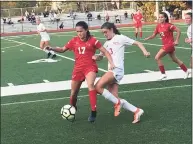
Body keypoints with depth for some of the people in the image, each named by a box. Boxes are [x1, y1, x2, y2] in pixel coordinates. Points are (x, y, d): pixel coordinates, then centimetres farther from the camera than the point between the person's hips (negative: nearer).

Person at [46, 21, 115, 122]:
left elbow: (105, 51, -4)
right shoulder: (74, 41, 5)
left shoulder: (92, 40, -5)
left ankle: (93, 112, -25)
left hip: (90, 67, -4)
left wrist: (111, 63, -16)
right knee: (73, 92, 11)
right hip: (78, 68, 4)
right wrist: (52, 49, -3)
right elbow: (63, 49, 14)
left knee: (90, 85, -33)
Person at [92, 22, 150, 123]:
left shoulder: (120, 38, 3)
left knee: (98, 87, -22)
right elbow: (101, 56, 25)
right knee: (115, 99, -2)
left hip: (117, 70, -7)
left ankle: (117, 102, -9)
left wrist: (144, 51, -15)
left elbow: (137, 43, 3)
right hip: (111, 70, 7)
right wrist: (96, 57, 1)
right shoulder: (107, 43, 22)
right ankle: (136, 111, 5)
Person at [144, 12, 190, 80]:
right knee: (175, 59, 20)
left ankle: (163, 74, -1)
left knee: (157, 57, -13)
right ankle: (186, 71, 36)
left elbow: (178, 30, -15)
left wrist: (177, 40, -17)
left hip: (169, 44, -8)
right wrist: (148, 38, -10)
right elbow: (154, 35, 8)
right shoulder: (158, 26, 5)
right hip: (165, 45, 8)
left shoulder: (168, 25, -15)